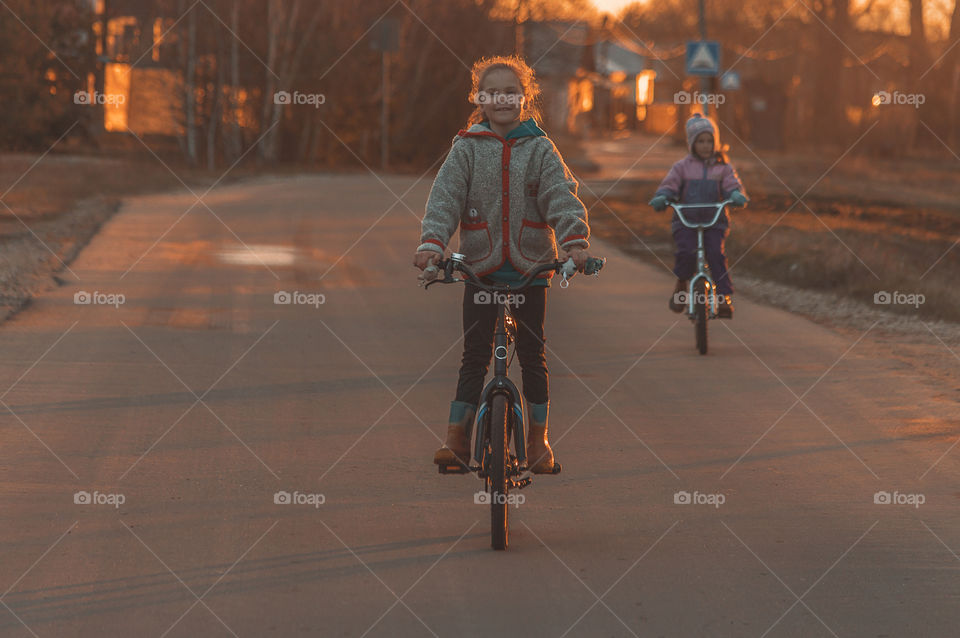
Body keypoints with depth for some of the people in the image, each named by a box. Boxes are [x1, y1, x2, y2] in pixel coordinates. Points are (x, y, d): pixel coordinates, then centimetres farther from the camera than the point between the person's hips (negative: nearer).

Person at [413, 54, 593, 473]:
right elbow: (445, 197, -7)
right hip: (481, 267, 0)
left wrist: (574, 241, -25)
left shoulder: (540, 148, 3)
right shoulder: (467, 148, 4)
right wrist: (432, 242, -23)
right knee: (474, 356, 0)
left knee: (532, 356, 4)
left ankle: (538, 440, 15)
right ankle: (457, 439, 4)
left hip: (530, 268, 0)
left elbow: (561, 196, -8)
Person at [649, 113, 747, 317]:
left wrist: (736, 195, -24)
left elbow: (732, 184, 0)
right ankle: (680, 285, 3)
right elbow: (669, 185, 4)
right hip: (686, 220, 0)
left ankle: (725, 297, -16)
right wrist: (661, 198, -18)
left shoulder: (723, 167, 12)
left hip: (714, 221, 0)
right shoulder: (682, 167, 11)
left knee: (716, 253, -21)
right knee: (686, 251, -24)